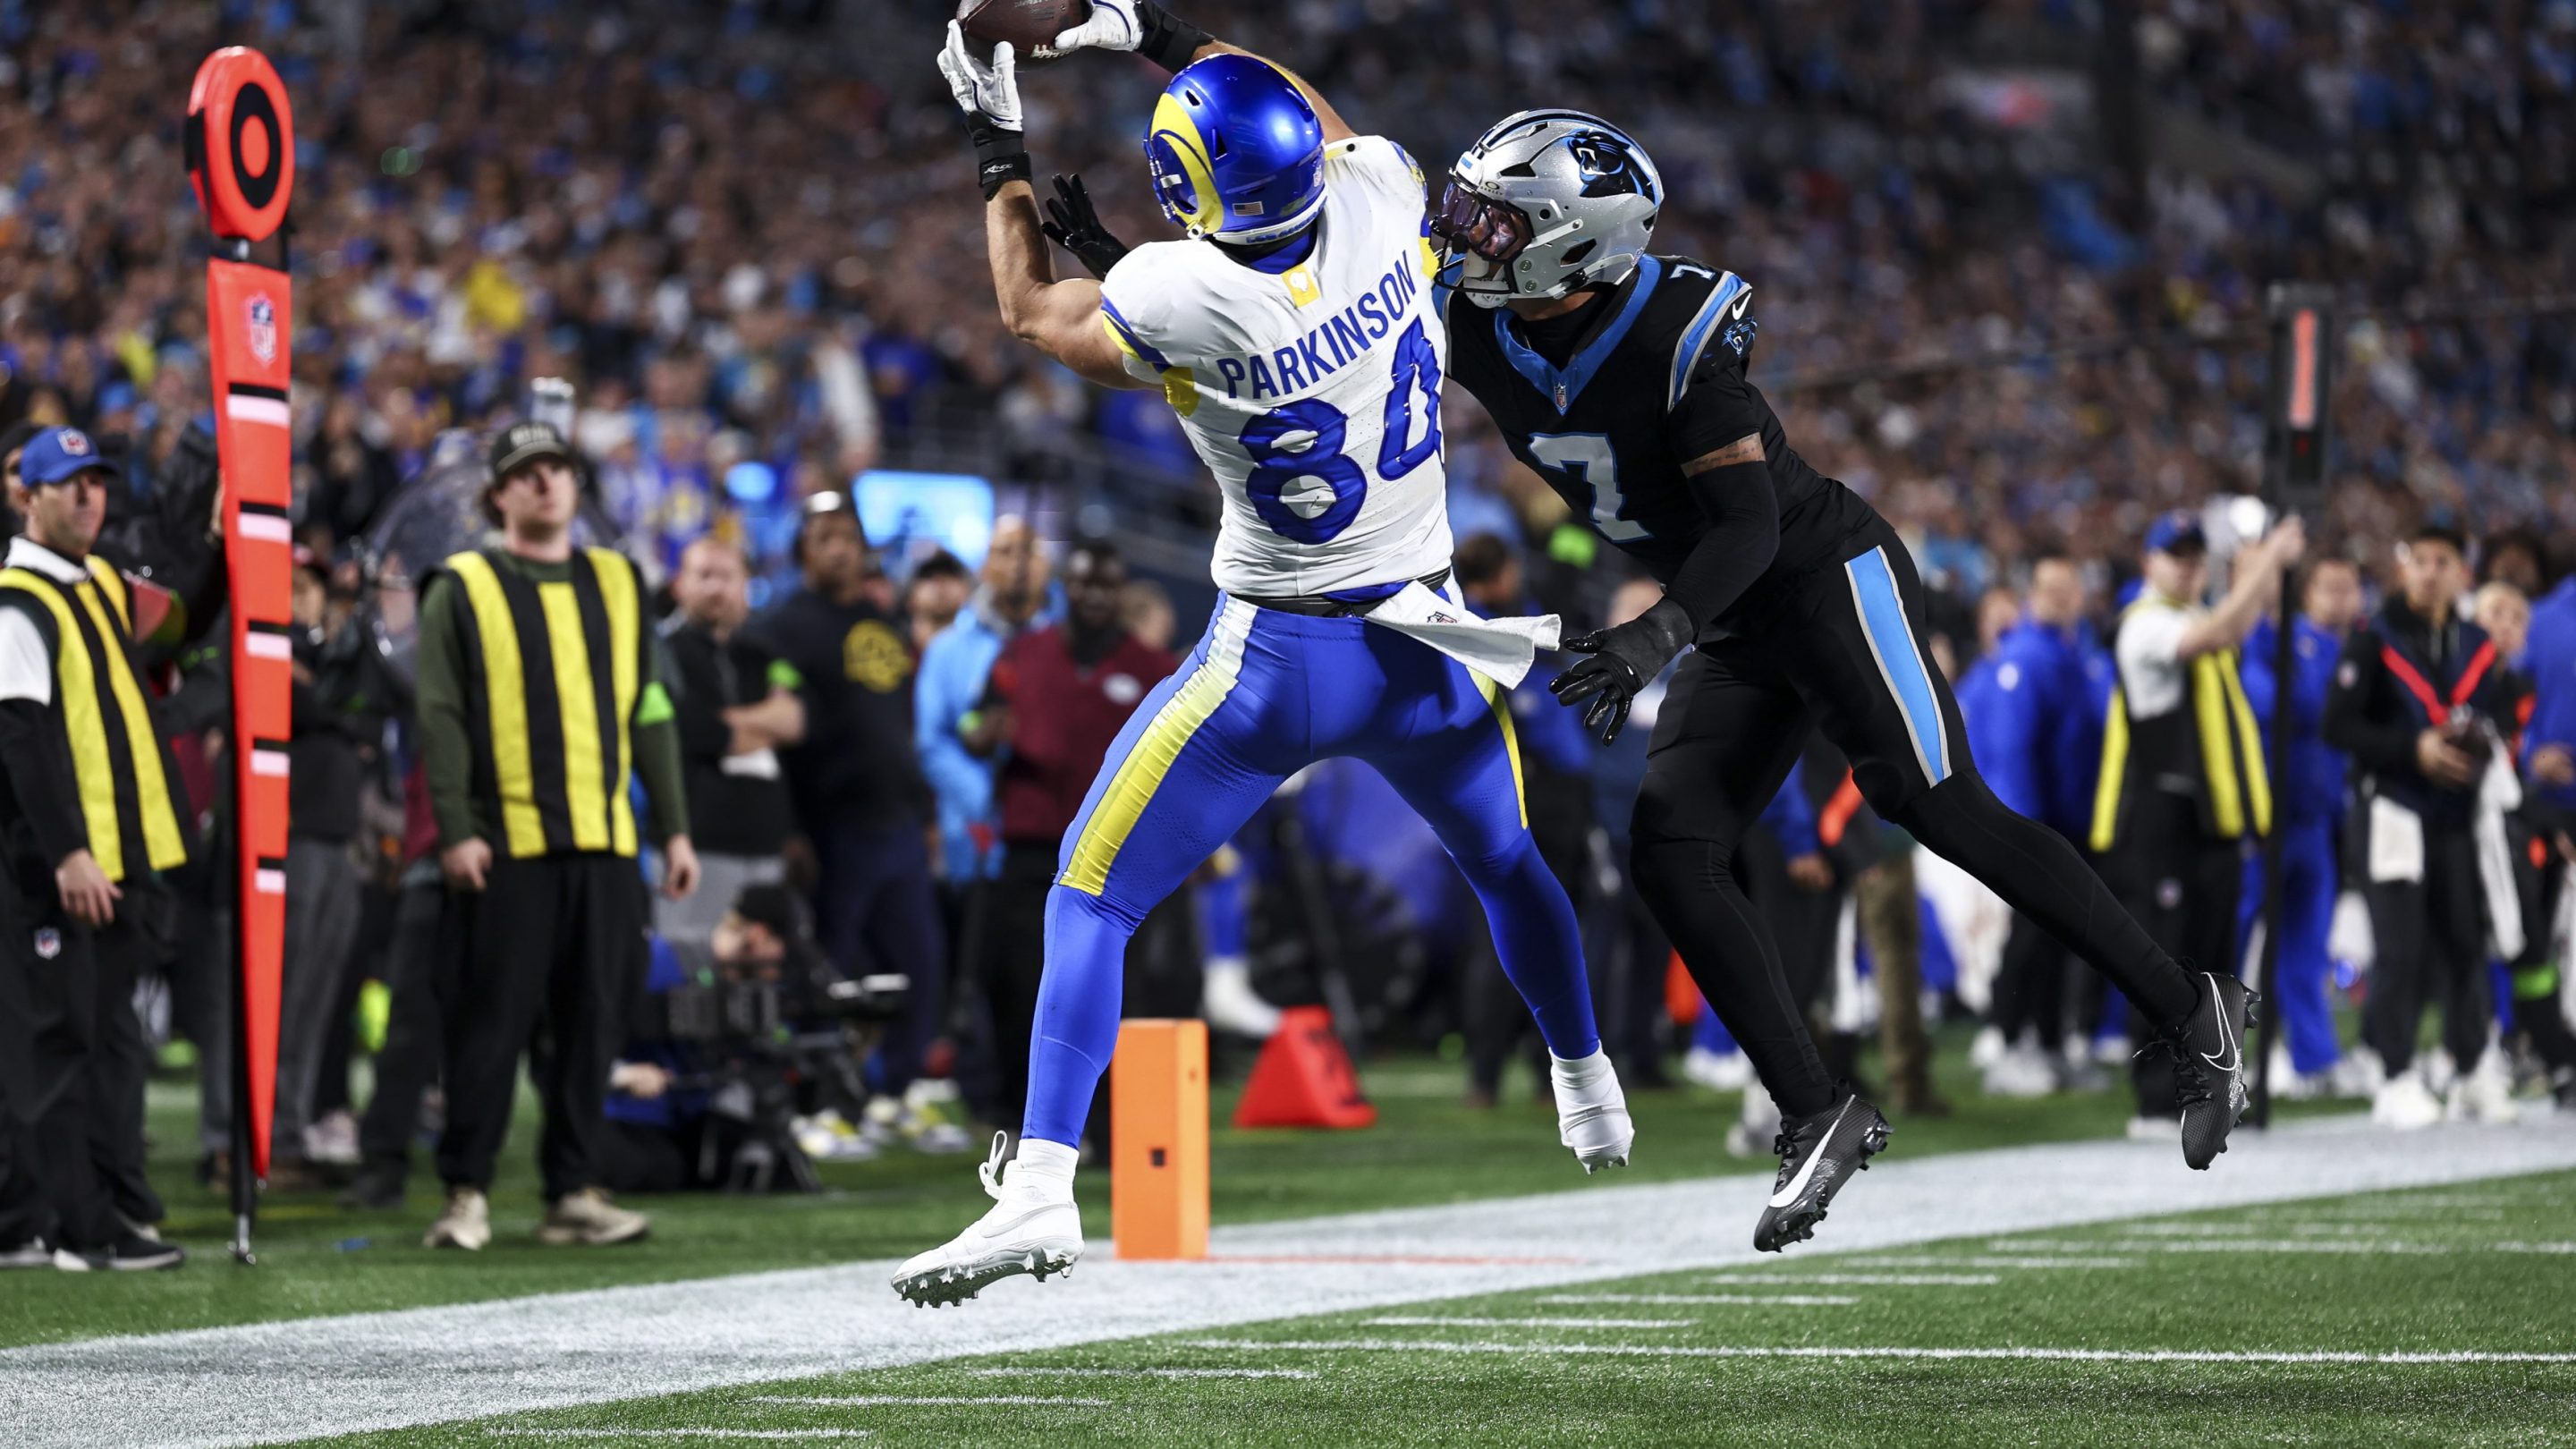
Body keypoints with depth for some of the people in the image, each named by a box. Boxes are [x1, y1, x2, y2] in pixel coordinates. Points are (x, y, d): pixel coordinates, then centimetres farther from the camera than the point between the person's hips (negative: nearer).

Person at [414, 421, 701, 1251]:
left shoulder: (617, 584, 16)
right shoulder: (462, 590, 4)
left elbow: (649, 712, 17)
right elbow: (441, 716, -2)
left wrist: (674, 828, 12)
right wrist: (454, 831, -12)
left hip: (605, 842, 4)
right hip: (504, 844, -4)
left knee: (592, 1020, 4)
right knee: (490, 1024, -4)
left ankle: (573, 1194, 10)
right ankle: (466, 1193, 2)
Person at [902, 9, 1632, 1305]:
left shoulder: (1185, 301, -24)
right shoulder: (1383, 199, -13)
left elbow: (1031, 308, -1)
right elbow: (1324, 133, 14)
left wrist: (1001, 155, 11)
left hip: (1274, 661, -5)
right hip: (1423, 639, 5)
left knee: (1091, 899, 3)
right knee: (1506, 864, 31)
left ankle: (1043, 1184, -7)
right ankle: (1589, 1091, 50)